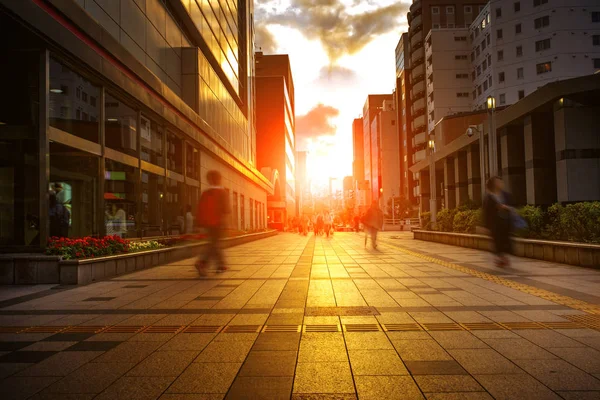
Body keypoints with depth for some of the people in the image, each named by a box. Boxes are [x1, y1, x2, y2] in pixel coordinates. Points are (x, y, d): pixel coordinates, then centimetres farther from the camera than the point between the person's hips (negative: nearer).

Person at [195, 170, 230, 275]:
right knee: (214, 244, -6)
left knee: (215, 243, 15)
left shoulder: (205, 193, 6)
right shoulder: (222, 192, -8)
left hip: (208, 222, 6)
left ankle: (221, 265, 21)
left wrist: (200, 222, 10)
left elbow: (200, 208, 6)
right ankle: (202, 263, -23)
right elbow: (226, 209, -15)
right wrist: (229, 210, 3)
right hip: (218, 222, -6)